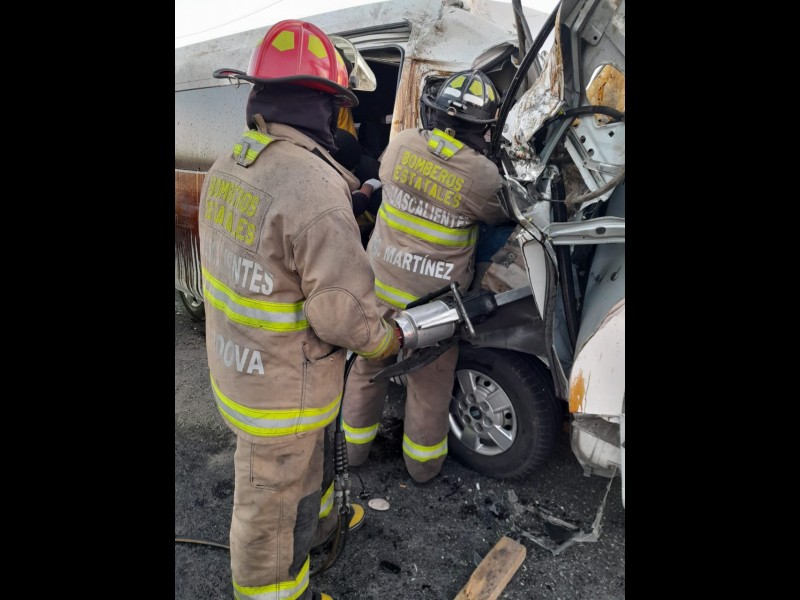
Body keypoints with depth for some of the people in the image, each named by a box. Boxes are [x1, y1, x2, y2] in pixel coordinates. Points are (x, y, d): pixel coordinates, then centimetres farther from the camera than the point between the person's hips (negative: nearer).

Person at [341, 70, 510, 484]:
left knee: (368, 368, 23)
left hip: (378, 287, 4)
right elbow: (504, 213, 3)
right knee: (429, 385, 18)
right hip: (431, 304, -3)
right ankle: (422, 462, 39)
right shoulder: (481, 175, -18)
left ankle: (355, 446, 43)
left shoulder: (401, 143, -7)